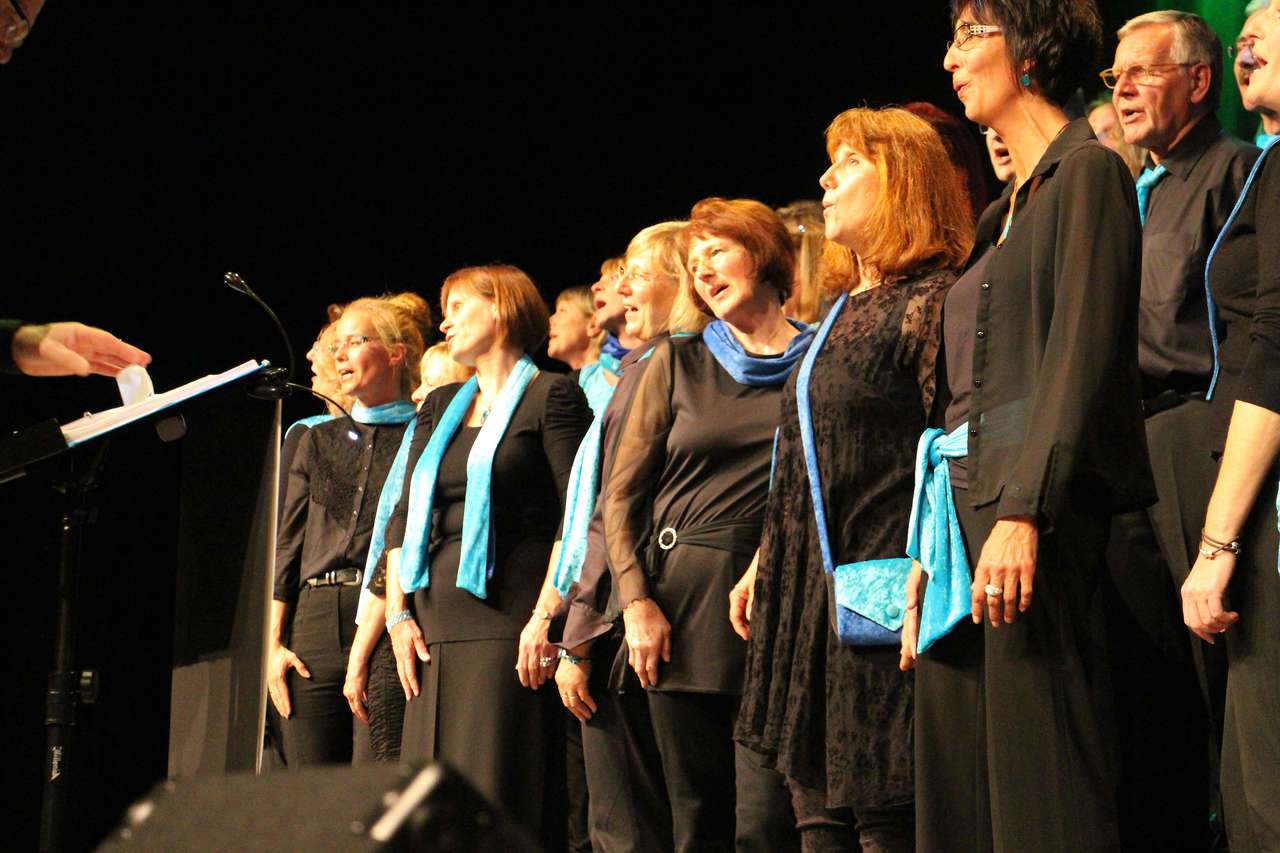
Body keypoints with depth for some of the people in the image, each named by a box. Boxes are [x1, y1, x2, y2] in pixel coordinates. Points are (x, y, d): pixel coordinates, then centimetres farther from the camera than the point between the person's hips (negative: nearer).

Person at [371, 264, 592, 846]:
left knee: (500, 798, -11)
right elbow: (403, 515, 19)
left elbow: (576, 518, -5)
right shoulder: (439, 407, 23)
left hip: (509, 617, -6)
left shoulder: (551, 395, 2)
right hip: (436, 623, 6)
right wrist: (398, 613, 7)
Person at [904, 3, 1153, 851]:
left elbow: (1082, 355, -14)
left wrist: (1024, 511, -23)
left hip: (1034, 504, -9)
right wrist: (929, 555, 17)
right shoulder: (1007, 208, 23)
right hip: (964, 506, 9)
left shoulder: (1086, 172, -3)